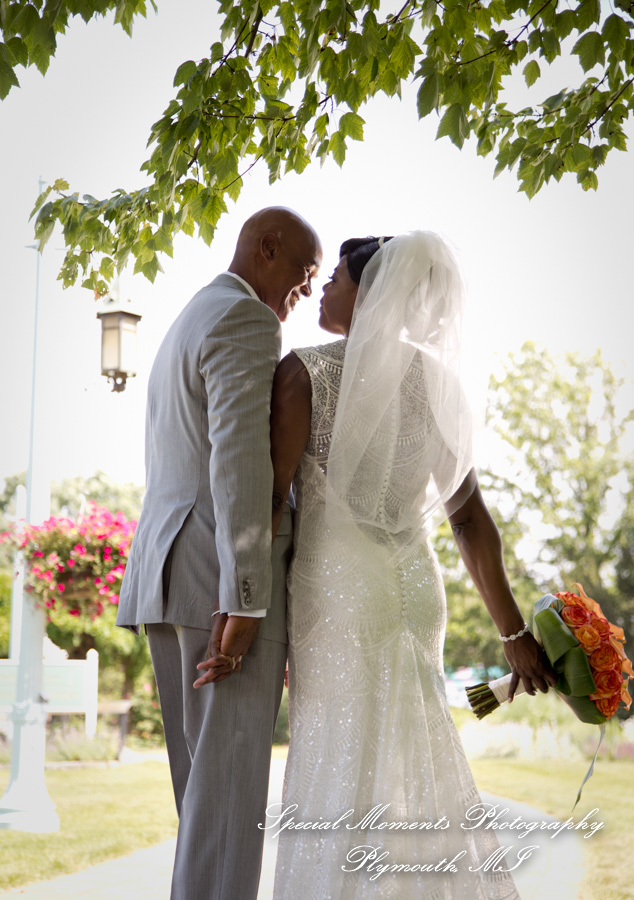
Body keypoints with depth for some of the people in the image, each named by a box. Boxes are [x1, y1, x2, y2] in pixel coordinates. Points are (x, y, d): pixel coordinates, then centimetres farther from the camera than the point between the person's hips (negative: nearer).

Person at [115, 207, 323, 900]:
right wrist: (244, 603, -23)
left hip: (168, 576, 10)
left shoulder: (184, 329, 25)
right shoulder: (246, 320, -8)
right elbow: (240, 459, -20)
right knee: (229, 779, -7)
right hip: (223, 579, -10)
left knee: (203, 777, 12)